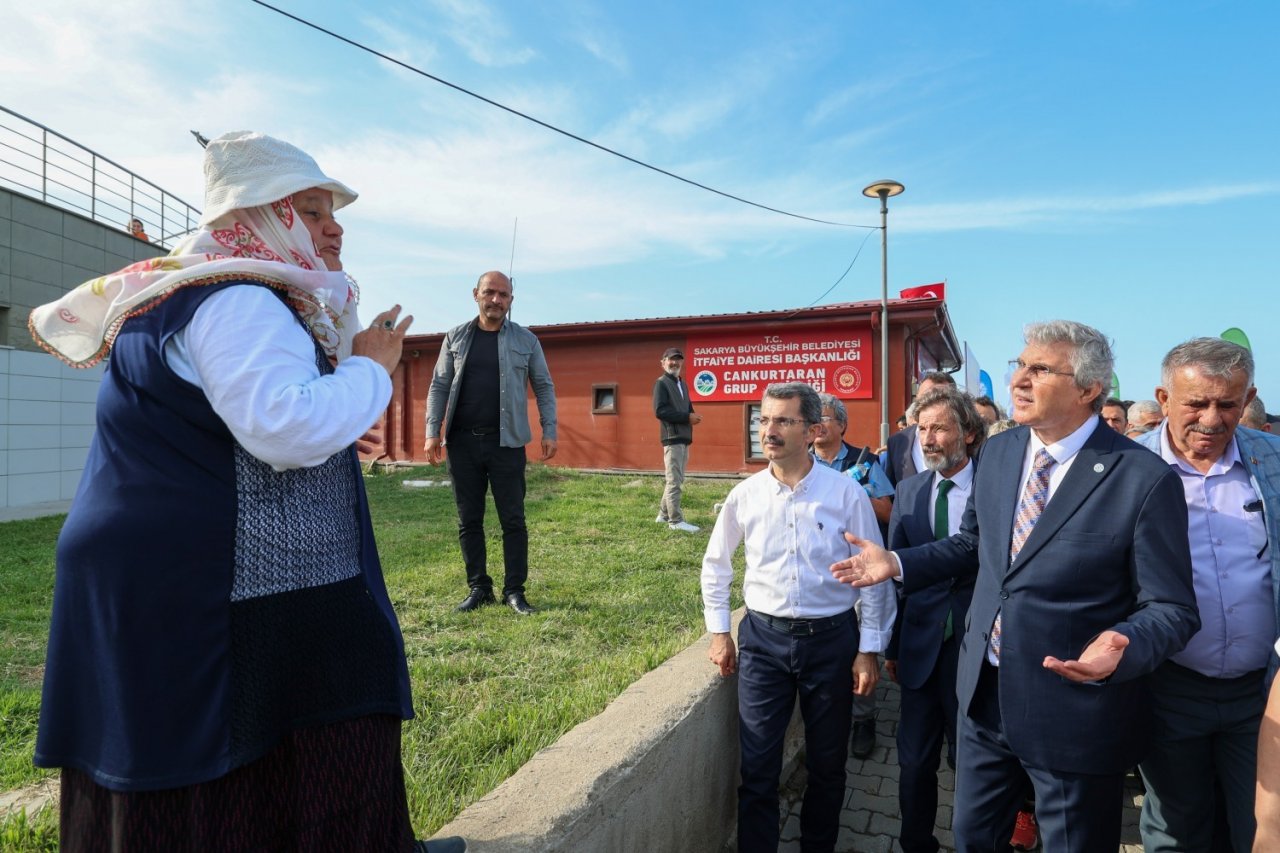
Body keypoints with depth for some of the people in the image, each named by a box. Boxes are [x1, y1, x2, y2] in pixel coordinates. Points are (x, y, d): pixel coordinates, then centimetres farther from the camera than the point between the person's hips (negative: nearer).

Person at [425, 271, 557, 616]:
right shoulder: (456, 337, 8)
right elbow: (439, 386, 8)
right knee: (469, 520, 8)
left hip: (506, 443, -2)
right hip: (463, 442, 2)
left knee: (513, 520, 2)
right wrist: (433, 431, -1)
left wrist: (549, 431, -3)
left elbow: (544, 387, 5)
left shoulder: (525, 339, 4)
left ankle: (514, 590, 12)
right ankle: (478, 587, 20)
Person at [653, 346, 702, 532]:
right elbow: (660, 411, -18)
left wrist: (693, 416, -2)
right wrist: (687, 417, -17)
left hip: (684, 437, 9)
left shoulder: (682, 384, 20)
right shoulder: (661, 383, -7)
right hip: (672, 438, -9)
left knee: (676, 479, 14)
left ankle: (664, 514, 24)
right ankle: (675, 520, -3)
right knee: (674, 480, -7)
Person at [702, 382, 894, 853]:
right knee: (757, 767, 7)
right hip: (763, 638, 1)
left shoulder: (847, 493, -10)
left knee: (826, 763, 17)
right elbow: (715, 565, 10)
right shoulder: (744, 495, -4)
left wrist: (869, 649, -2)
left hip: (831, 639, 0)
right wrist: (719, 631, 9)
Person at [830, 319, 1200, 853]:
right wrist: (897, 563, 2)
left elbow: (1171, 608, -13)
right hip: (983, 694, 5)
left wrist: (1121, 650, -33)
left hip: (1074, 711, -5)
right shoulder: (998, 452, 0)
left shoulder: (1144, 479, -18)